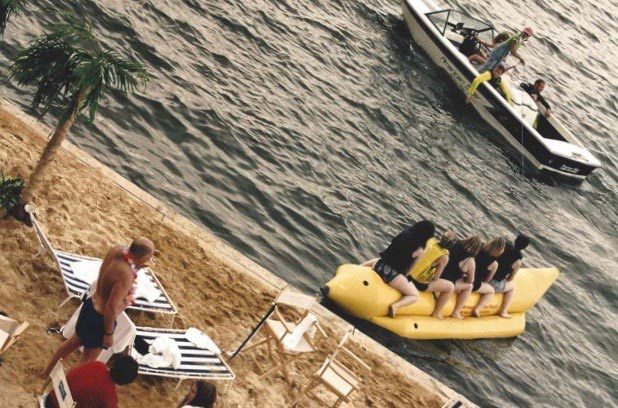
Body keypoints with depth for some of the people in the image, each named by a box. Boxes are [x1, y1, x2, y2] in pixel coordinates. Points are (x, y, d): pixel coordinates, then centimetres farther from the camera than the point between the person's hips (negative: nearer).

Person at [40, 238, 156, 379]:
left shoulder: (117, 251, -14)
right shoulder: (126, 275, -37)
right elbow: (111, 308, -29)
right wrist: (109, 333, -17)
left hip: (91, 305, 9)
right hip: (100, 319, -9)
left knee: (73, 342, 32)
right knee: (87, 361, 15)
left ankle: (48, 371, 52)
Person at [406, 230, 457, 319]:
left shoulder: (431, 241, -7)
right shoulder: (444, 257, -21)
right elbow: (435, 278, -13)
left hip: (408, 274, 7)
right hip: (420, 283, -7)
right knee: (450, 287, 11)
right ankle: (436, 313, 23)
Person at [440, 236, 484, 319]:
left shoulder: (455, 246, 3)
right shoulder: (470, 261, -11)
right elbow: (470, 281, 1)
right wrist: (464, 277, 21)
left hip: (439, 275, 7)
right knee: (469, 286, 14)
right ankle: (456, 312, 15)